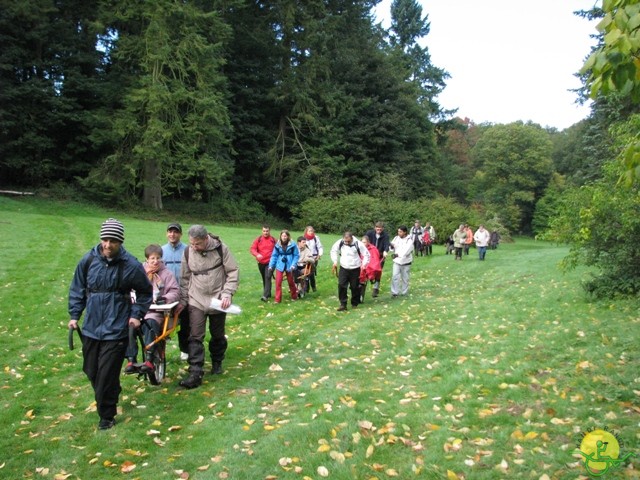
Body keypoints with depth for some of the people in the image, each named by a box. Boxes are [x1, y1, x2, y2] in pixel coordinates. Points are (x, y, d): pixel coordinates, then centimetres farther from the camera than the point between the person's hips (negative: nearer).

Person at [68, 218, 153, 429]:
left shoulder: (131, 265, -11)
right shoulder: (89, 259, -5)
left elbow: (145, 292, 4)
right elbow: (77, 288, 9)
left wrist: (137, 314, -4)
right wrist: (74, 314, 5)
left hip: (116, 329, -4)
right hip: (91, 327, 4)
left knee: (107, 374, -3)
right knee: (91, 370, 16)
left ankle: (107, 415, 16)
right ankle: (108, 397, 43)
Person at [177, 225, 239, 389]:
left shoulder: (220, 248, -12)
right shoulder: (188, 252, -4)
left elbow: (233, 272, -8)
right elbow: (185, 278, 7)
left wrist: (227, 295, -15)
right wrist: (183, 300, 4)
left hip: (218, 300, -1)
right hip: (196, 301, 1)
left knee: (218, 335, 13)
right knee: (195, 337, -7)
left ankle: (217, 362, 35)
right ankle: (195, 374, -4)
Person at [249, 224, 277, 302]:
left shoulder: (273, 240, -1)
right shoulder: (258, 239, 0)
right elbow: (252, 249, -7)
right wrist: (257, 254, -25)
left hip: (270, 262, -3)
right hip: (261, 263, 3)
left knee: (268, 277, -16)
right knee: (264, 278, 14)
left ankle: (265, 295, -21)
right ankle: (268, 294, 29)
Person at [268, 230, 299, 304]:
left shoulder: (293, 245, -8)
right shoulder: (277, 245, -2)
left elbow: (296, 255, -6)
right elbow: (274, 256, 2)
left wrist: (293, 266, -15)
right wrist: (271, 266, -3)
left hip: (289, 266, -1)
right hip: (280, 265, 1)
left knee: (291, 282, 14)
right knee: (278, 282, -7)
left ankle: (294, 297, 34)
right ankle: (278, 299, 2)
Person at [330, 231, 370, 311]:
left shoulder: (358, 244, -16)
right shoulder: (340, 243, -9)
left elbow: (366, 254, -6)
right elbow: (334, 250, 10)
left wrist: (364, 264, -17)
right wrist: (335, 261, 3)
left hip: (355, 269, -2)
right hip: (343, 268, 2)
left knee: (355, 287, 6)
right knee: (341, 285, -10)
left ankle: (354, 303, 25)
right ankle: (343, 304, -2)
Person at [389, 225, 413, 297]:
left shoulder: (409, 241, -14)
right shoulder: (396, 238, 1)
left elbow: (406, 252, -26)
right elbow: (392, 249, 7)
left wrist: (397, 255, -38)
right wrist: (392, 247, -17)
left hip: (406, 262, -3)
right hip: (397, 262, 3)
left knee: (405, 278, 9)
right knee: (395, 276, -6)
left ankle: (404, 292, 22)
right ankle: (395, 292, -1)